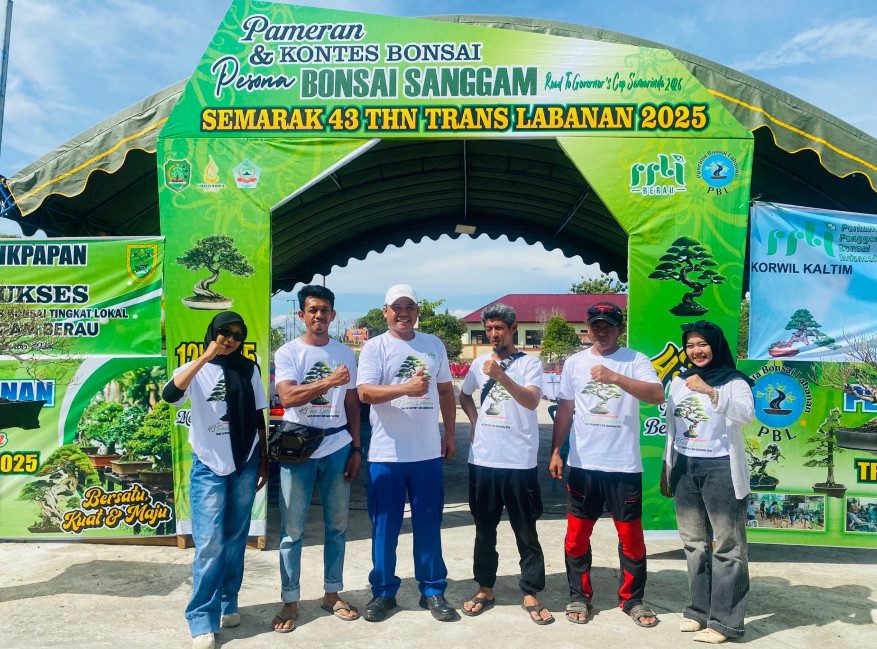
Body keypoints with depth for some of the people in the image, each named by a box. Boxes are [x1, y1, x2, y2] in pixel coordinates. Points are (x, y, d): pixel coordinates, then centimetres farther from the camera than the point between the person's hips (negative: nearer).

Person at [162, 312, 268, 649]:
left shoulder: (249, 369, 5)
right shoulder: (195, 370, -2)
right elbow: (170, 395, -24)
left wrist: (264, 461, 11)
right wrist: (205, 357, -26)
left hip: (245, 464, 3)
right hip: (209, 466, -3)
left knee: (236, 539, 11)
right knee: (209, 543, -6)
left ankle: (227, 604, 26)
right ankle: (202, 621, 4)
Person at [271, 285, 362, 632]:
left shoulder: (345, 354, 8)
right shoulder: (288, 353, -2)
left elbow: (352, 405, 12)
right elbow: (287, 397, -17)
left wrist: (356, 448, 6)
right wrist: (329, 381, -29)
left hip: (337, 449, 3)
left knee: (337, 525, 10)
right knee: (292, 529, 4)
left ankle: (332, 594, 25)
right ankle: (289, 601, 18)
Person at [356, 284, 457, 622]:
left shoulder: (434, 345, 9)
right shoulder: (374, 347, -3)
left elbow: (446, 390, 16)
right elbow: (365, 392, -15)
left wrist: (450, 435, 12)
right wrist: (406, 388, -28)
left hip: (428, 452, 3)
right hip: (386, 454, -2)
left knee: (428, 525, 10)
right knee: (385, 527, 8)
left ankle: (433, 590, 24)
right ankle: (383, 591, 23)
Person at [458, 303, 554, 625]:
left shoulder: (530, 363, -4)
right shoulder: (479, 362, 9)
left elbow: (532, 401, -20)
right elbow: (464, 395, 25)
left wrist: (500, 375, -32)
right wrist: (475, 420, 8)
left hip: (519, 462, -4)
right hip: (482, 460, 4)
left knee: (526, 532, 5)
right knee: (484, 529, 14)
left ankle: (531, 594, 19)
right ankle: (485, 589, 28)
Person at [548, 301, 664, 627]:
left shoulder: (635, 361, -3)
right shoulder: (574, 362, 6)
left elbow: (658, 395, -19)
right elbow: (564, 410, 10)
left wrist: (615, 377, -29)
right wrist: (555, 451, 5)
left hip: (624, 465, -2)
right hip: (582, 464, 2)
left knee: (631, 535, 9)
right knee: (577, 534, 10)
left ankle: (632, 599, 28)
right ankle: (579, 597, 27)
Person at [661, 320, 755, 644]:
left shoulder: (733, 381, -6)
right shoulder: (679, 381, 10)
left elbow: (746, 414, -26)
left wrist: (710, 392, -36)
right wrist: (666, 467, 16)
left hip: (721, 469, -5)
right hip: (685, 468, 6)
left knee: (727, 545, 1)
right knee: (694, 543, 14)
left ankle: (724, 620, 9)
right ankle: (700, 610, 26)